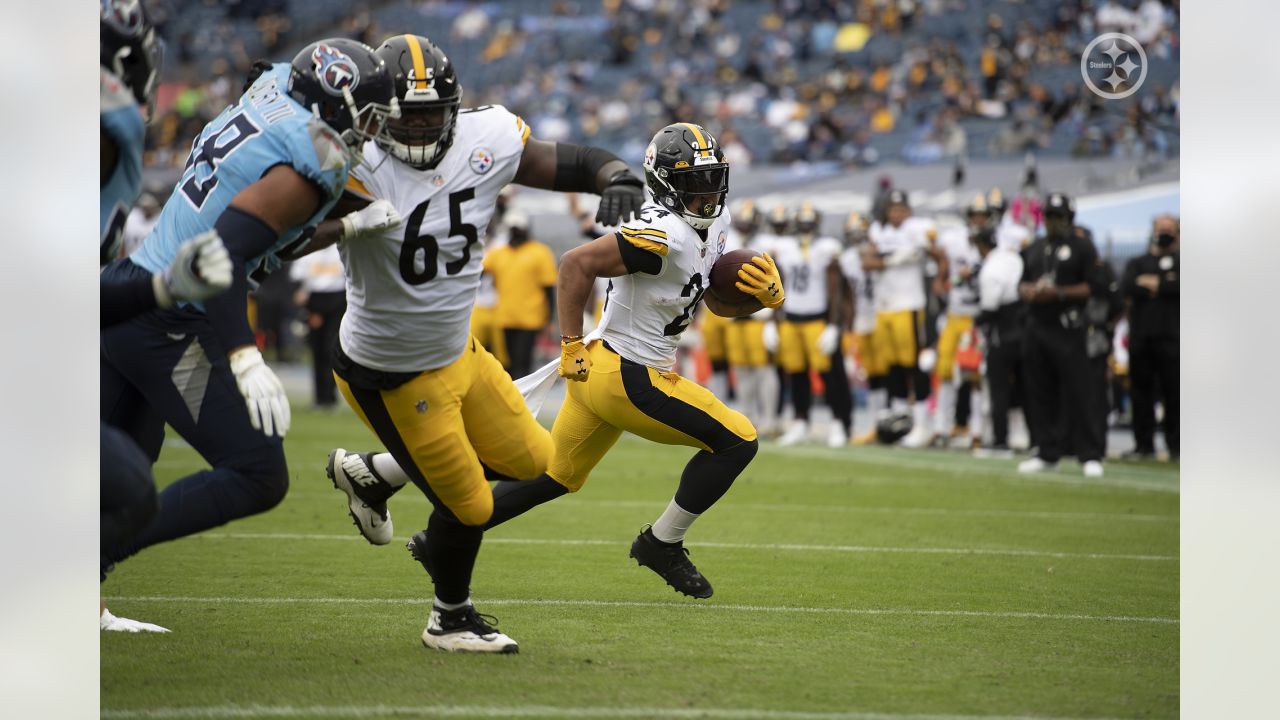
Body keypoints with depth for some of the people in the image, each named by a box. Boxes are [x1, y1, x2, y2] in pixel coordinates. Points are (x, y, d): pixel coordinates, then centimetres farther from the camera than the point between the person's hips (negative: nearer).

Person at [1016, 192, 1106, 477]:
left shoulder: (1081, 248, -1)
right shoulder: (1035, 249, 18)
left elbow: (1091, 287, -7)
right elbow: (1022, 285, 21)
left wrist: (1059, 293, -18)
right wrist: (1028, 291, -3)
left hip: (1067, 329, -6)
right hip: (1036, 328, 6)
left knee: (1078, 393, -9)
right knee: (1041, 394, 8)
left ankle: (1090, 455, -8)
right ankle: (1048, 453, 16)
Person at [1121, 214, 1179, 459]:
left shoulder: (1182, 262, 11)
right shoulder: (1137, 263, 17)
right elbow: (1127, 287, -3)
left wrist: (1153, 284, -5)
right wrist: (1165, 285, -8)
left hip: (1171, 337, -3)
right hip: (1141, 336, 3)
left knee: (1173, 392, -5)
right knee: (1141, 390, 3)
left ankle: (1176, 446, -2)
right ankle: (1144, 444, 8)